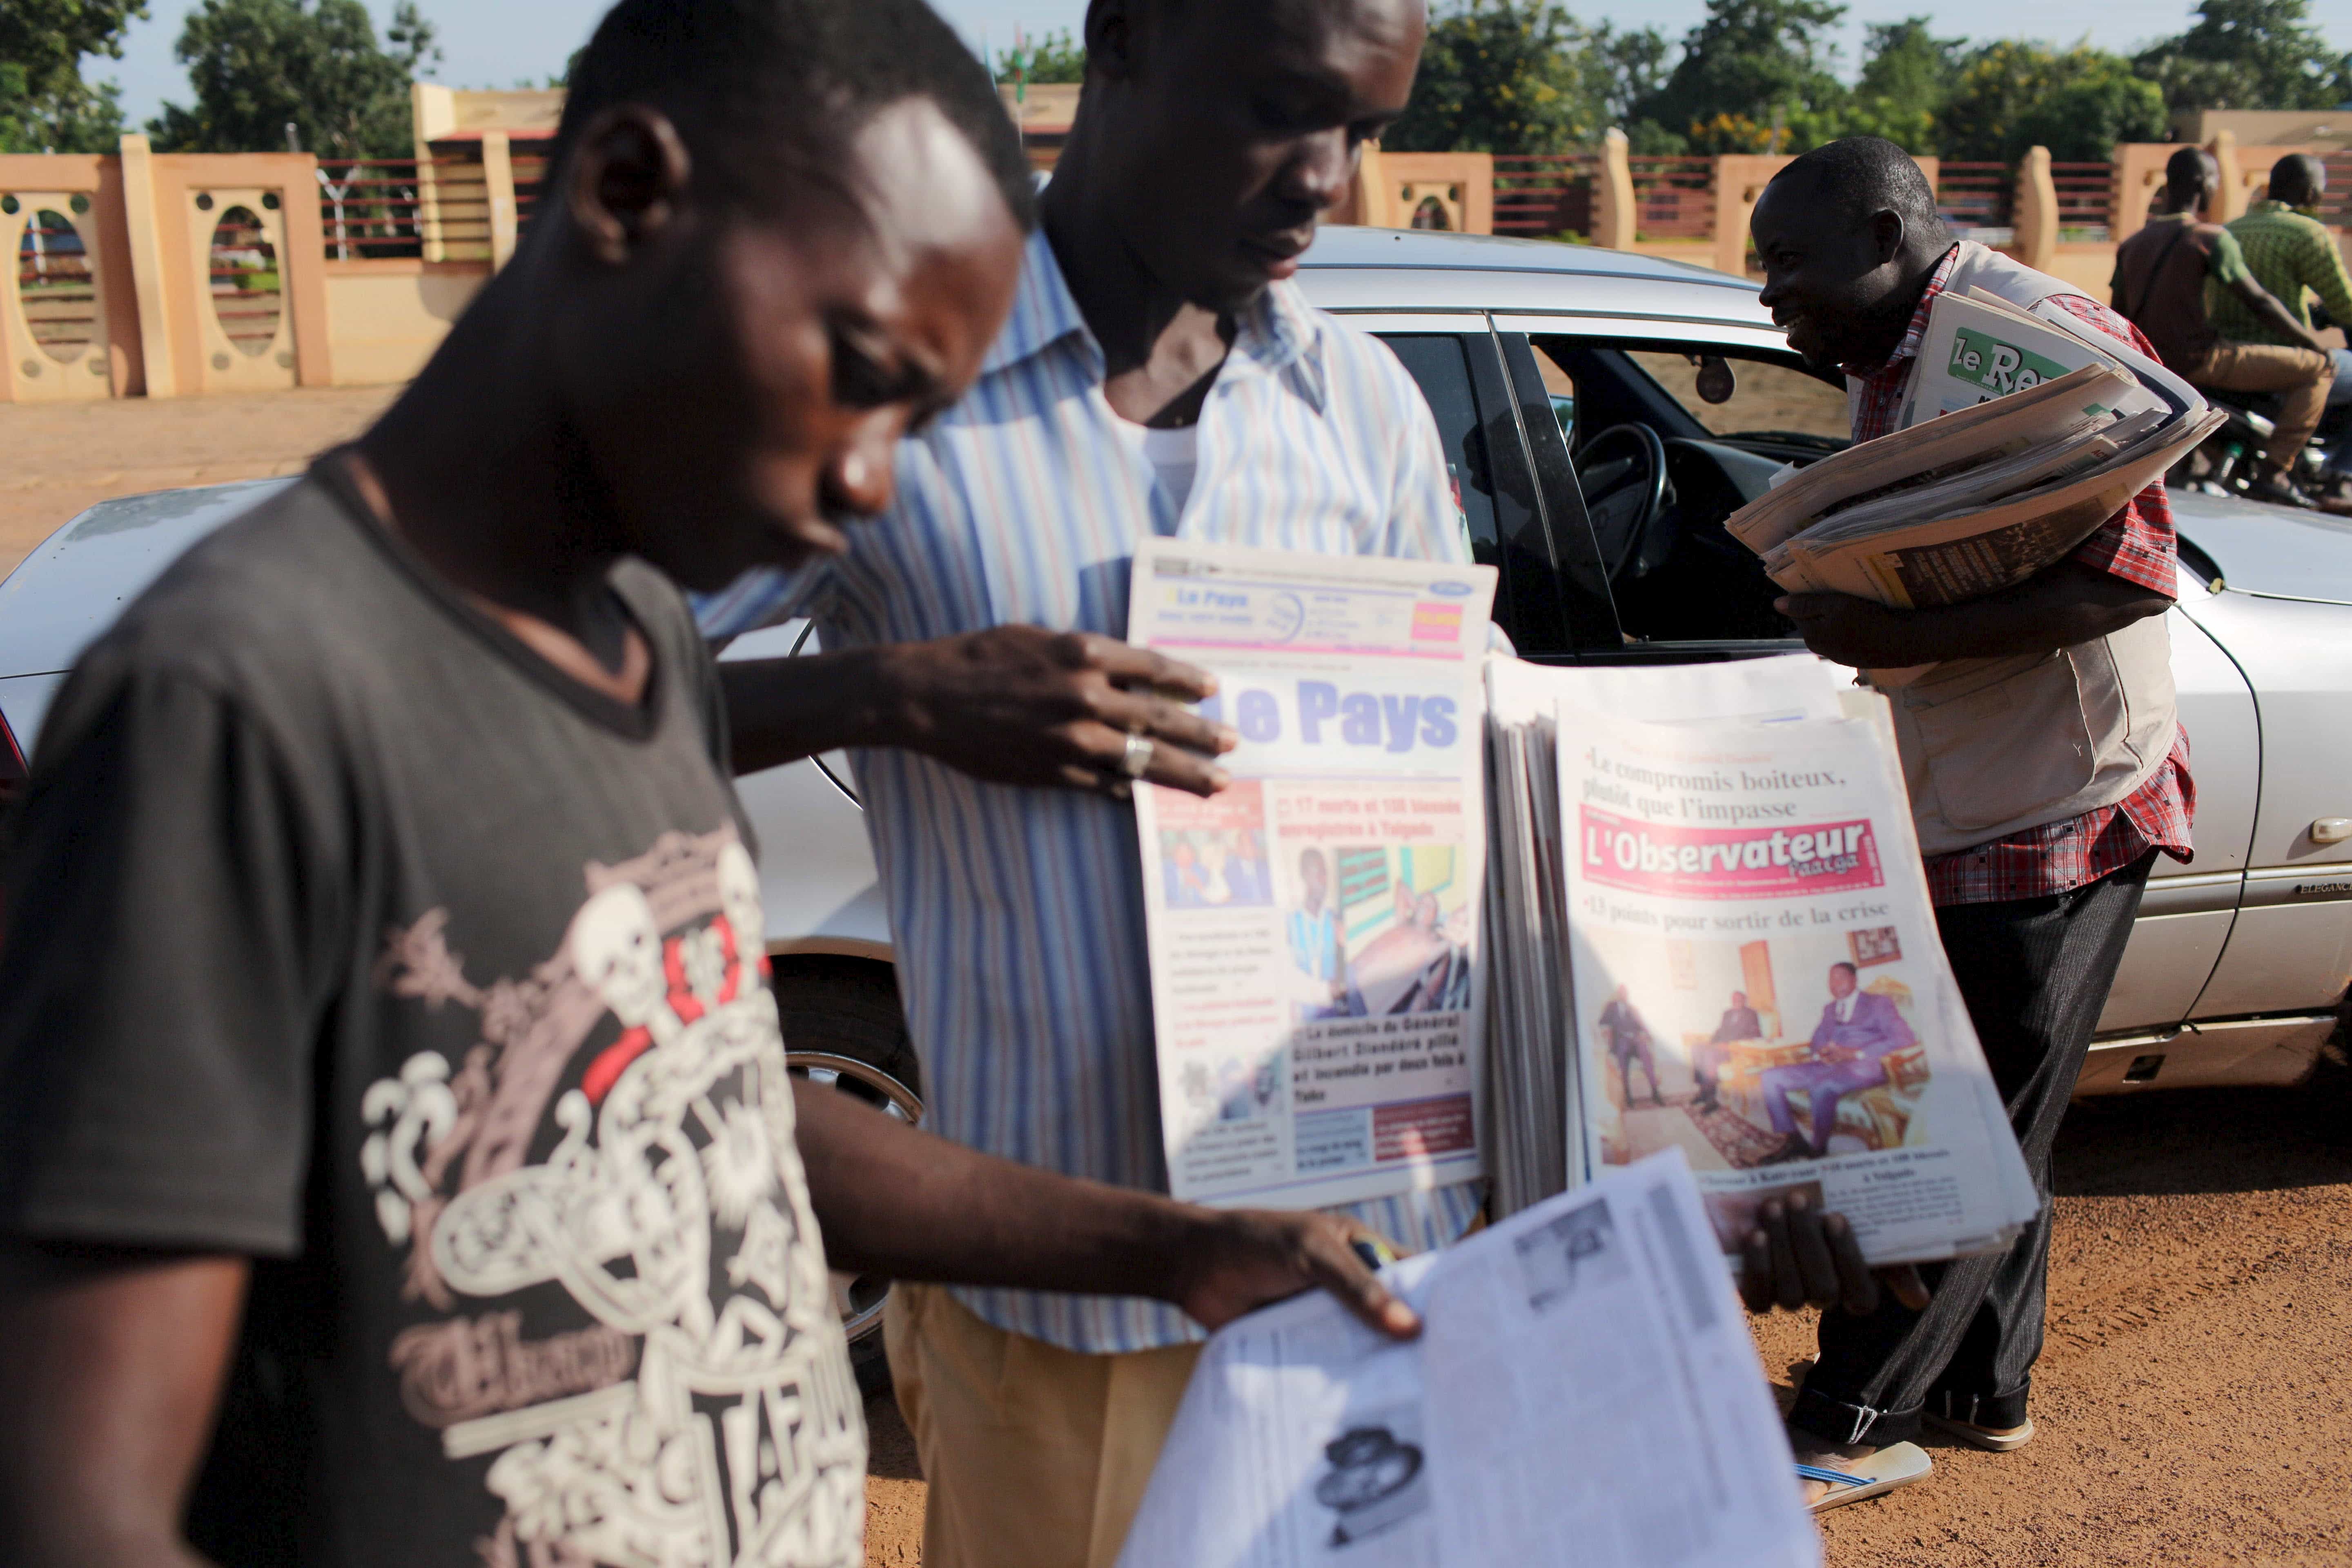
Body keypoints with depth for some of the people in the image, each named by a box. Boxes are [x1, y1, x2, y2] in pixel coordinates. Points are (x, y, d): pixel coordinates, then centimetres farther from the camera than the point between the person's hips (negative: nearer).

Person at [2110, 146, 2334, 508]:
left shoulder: (2132, 244, 9)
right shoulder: (2210, 238, -13)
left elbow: (2119, 318, 13)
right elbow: (2259, 303, -13)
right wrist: (2317, 344, -3)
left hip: (2153, 366, 8)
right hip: (2200, 362, -8)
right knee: (2316, 368, -2)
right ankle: (2273, 472, -9)